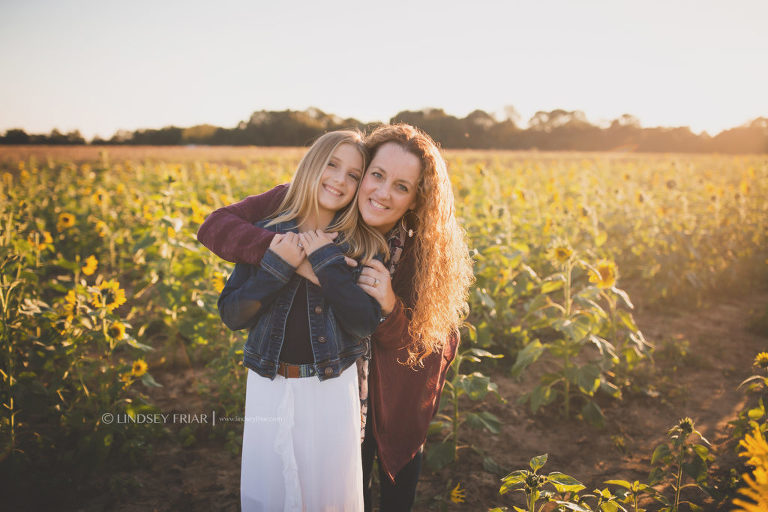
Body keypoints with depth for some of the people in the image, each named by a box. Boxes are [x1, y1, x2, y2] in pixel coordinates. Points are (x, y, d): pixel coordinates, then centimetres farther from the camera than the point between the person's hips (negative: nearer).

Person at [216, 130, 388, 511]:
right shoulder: (265, 235, -2)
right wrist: (274, 267, -18)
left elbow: (367, 325, -15)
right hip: (268, 389, 1)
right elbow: (230, 315, -5)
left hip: (333, 390, -1)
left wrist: (327, 262, -18)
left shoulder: (361, 247, -3)